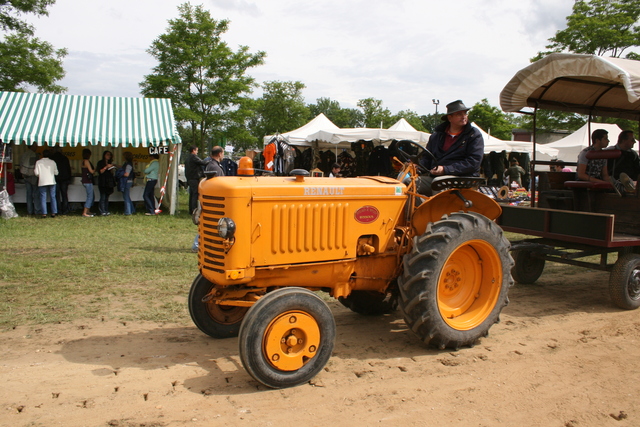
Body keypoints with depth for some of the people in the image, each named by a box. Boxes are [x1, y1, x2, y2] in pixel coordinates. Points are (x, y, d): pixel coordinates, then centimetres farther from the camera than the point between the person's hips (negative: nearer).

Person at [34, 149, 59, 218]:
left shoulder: (38, 162, -1)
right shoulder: (52, 162, 1)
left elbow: (36, 173, -4)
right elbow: (56, 173, 1)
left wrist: (34, 169, 18)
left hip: (42, 182, -1)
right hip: (51, 182, 1)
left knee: (43, 198, 2)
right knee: (53, 197, 7)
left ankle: (44, 213, -2)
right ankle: (53, 213, 6)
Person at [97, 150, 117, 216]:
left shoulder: (110, 163, 20)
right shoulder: (100, 163, 3)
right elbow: (100, 171, -6)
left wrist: (112, 168, 1)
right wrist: (106, 167, -15)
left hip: (109, 182, 5)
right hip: (102, 182, -5)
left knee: (107, 197, 4)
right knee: (103, 197, -10)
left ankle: (106, 211, 4)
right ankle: (102, 211, -11)